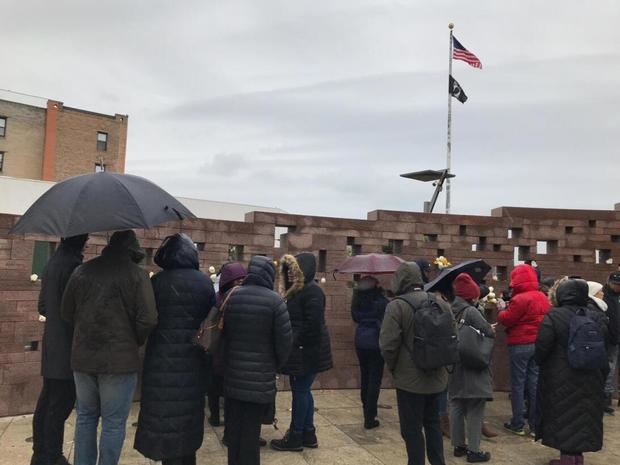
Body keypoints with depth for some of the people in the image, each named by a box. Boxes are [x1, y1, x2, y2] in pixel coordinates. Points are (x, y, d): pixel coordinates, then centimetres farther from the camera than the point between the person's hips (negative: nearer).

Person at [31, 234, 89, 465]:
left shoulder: (52, 264, 11)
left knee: (46, 402, 16)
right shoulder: (73, 265, -17)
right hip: (68, 347, -9)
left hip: (51, 346, 9)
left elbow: (42, 307, 18)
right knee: (60, 406, -1)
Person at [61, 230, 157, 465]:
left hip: (83, 357, 5)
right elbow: (147, 319, -15)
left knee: (85, 416, 20)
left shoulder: (82, 270, 3)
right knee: (113, 422, 6)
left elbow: (67, 313, 9)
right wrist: (133, 342, 3)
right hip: (120, 359, -5)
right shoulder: (136, 274, -11)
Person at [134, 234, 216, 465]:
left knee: (165, 415, 7)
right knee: (188, 410, 17)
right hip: (193, 359, 3)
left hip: (162, 358, -2)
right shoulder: (204, 282, -3)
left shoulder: (157, 281, -8)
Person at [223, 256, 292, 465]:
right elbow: (284, 341, -12)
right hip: (260, 378, -4)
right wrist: (275, 365, 6)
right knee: (251, 431, 5)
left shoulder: (231, 296, -1)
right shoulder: (274, 300, -14)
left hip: (232, 375, 4)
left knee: (234, 429, 17)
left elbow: (222, 333, 5)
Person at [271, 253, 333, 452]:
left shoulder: (312, 291, -17)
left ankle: (295, 437, 12)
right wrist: (292, 343, 7)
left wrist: (295, 344, -18)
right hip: (302, 350, 10)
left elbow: (312, 324, -24)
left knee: (300, 391, 0)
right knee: (303, 391, 15)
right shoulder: (297, 291, 14)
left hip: (307, 351, -10)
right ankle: (308, 434, 26)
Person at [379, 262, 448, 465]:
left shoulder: (397, 305, -16)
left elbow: (388, 344, -19)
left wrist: (393, 367, -1)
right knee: (432, 423, 22)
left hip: (410, 378, -6)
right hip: (437, 376, 7)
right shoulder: (442, 302, 4)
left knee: (412, 428, 5)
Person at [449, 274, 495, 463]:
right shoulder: (471, 311, -15)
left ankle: (459, 445, 23)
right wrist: (491, 330, 5)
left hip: (454, 367, 7)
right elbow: (489, 332, -15)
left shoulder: (451, 311, 5)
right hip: (473, 368, -7)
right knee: (474, 409, 1)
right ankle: (473, 450, 6)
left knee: (457, 406, 13)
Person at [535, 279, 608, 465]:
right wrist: (601, 375, 17)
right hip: (590, 377, 4)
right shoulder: (595, 317, 0)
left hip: (560, 378, -4)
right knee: (584, 416, 15)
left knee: (563, 417, 7)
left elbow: (542, 347, -14)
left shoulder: (553, 316, -14)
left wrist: (541, 365, 5)